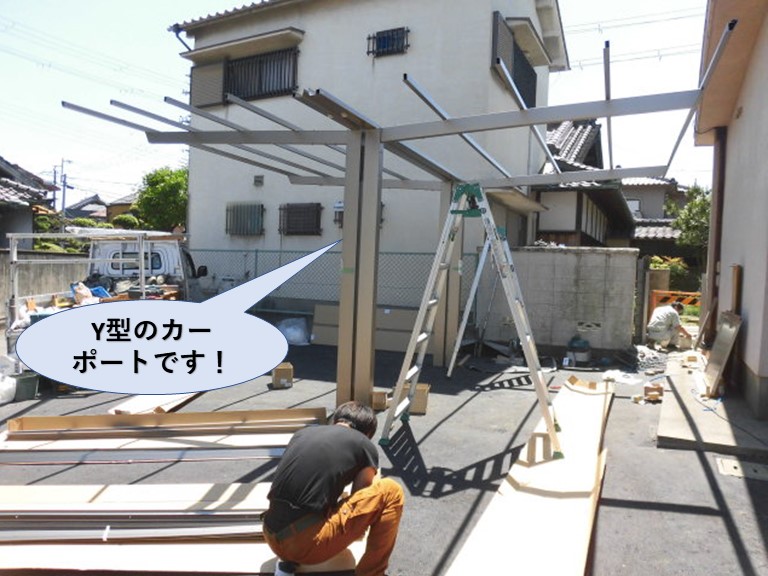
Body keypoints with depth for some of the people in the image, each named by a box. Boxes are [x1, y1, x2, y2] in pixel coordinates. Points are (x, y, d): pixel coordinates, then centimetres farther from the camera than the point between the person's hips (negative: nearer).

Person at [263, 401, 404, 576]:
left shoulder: (303, 433, 17)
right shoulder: (365, 446, 3)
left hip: (273, 538, 7)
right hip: (307, 543, -6)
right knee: (391, 492, 4)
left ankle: (288, 561, 18)